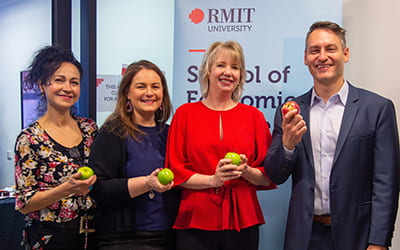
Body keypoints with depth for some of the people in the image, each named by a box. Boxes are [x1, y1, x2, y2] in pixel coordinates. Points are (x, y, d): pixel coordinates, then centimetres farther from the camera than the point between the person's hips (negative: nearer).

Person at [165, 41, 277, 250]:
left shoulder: (254, 116, 7)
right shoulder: (185, 113, 4)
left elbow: (268, 178, 7)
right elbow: (175, 171, 1)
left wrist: (246, 171, -12)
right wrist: (212, 180, -13)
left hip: (242, 220, 1)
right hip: (195, 221, -1)